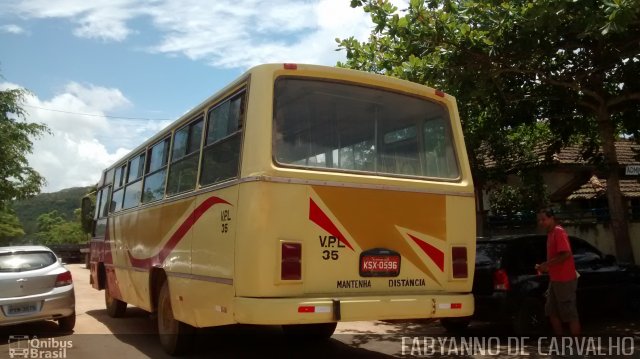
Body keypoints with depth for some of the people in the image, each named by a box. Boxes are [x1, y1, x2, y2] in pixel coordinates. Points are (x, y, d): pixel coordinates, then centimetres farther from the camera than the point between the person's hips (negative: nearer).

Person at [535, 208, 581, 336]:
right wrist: (545, 267, 10)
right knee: (552, 312, 14)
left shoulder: (559, 232, -14)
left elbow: (566, 254, -24)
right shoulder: (551, 233, 14)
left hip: (565, 280, -10)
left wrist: (546, 264, -19)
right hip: (555, 279, 10)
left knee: (570, 314, -3)